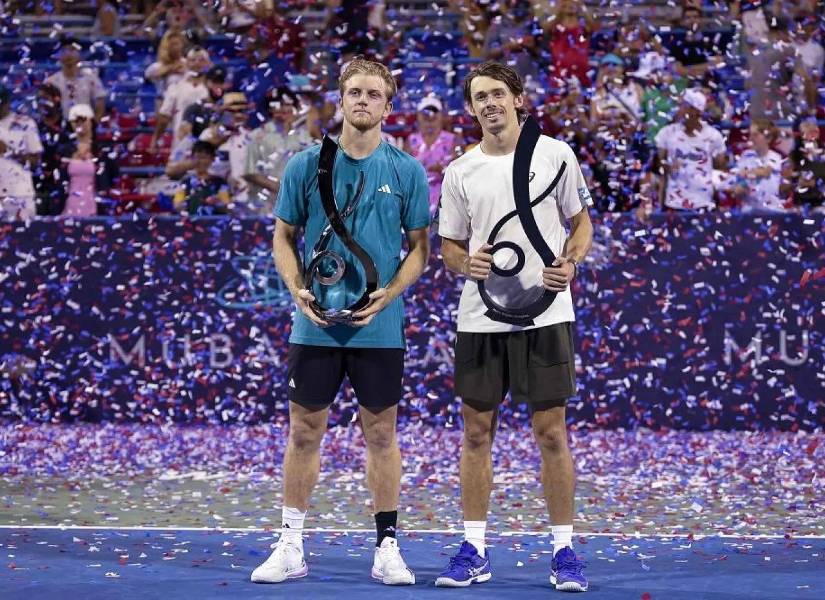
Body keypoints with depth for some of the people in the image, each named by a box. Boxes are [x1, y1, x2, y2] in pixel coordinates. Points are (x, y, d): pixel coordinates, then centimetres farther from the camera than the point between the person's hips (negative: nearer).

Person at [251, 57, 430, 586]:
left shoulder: (407, 171, 1)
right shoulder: (306, 165, 2)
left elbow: (420, 247, 5)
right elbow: (284, 237, 8)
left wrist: (387, 295, -11)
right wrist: (299, 290, -9)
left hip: (379, 327, 0)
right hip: (316, 325, 1)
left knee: (381, 435, 6)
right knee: (304, 432, 4)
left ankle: (387, 548, 14)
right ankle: (292, 547, 12)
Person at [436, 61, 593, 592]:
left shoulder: (555, 155, 2)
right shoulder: (460, 173, 7)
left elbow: (582, 223, 9)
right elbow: (450, 246, 13)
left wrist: (570, 262, -11)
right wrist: (466, 263, -10)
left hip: (545, 314, -2)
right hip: (480, 319, 2)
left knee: (552, 432, -1)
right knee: (477, 432, 4)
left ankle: (564, 550, 8)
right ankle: (474, 551, 12)